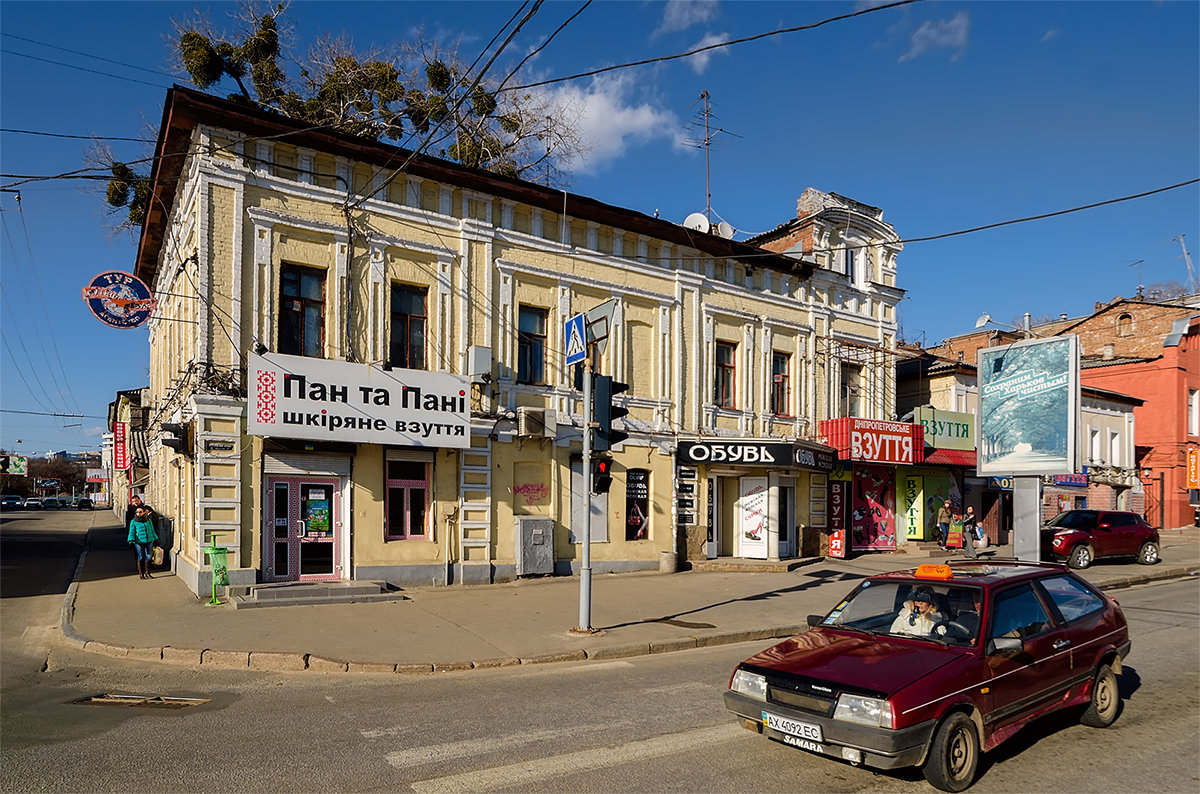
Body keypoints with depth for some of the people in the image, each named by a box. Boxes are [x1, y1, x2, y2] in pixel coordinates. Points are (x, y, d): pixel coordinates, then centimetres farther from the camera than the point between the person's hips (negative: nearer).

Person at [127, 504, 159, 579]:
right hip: (139, 542, -3)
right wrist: (131, 540, -16)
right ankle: (140, 573, 12)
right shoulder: (133, 522, 2)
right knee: (141, 557, -1)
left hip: (149, 541, 3)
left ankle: (147, 573, 16)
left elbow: (152, 530, 20)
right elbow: (132, 532, -1)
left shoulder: (149, 520, 12)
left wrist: (156, 538, 21)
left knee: (148, 557, 3)